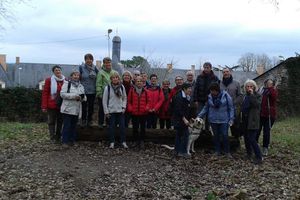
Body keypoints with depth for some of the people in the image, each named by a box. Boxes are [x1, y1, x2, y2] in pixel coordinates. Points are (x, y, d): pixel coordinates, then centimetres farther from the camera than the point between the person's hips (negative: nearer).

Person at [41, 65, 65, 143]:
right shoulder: (49, 80, -5)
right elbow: (45, 93, -6)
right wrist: (44, 106, -10)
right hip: (52, 105, -3)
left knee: (60, 121, 12)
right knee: (52, 122, 5)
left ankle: (58, 137, 25)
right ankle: (53, 137, 15)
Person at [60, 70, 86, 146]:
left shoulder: (81, 86, 18)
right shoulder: (67, 83, 1)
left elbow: (84, 97, 18)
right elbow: (62, 94, -11)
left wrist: (82, 97, -6)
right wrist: (74, 96, -18)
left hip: (77, 110, 5)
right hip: (68, 109, -5)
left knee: (73, 126, 10)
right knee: (67, 126, -3)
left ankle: (72, 141, 17)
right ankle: (65, 141, 4)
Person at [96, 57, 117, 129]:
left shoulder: (114, 72, 8)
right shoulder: (101, 73, -7)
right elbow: (98, 84, -10)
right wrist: (99, 94, -13)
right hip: (103, 94, -4)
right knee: (102, 109, 6)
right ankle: (100, 123, 18)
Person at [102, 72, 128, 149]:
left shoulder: (122, 87, 5)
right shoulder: (107, 88, -5)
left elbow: (124, 98, 13)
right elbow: (104, 100, -3)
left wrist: (124, 107, 0)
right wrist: (106, 111, -5)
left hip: (120, 111, 2)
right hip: (111, 111, -2)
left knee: (122, 126, 2)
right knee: (112, 127, 3)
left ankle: (123, 142, 11)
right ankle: (112, 142, 13)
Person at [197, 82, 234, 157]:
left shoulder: (225, 95, -7)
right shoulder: (209, 97, 0)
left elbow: (231, 107, -2)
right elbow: (206, 108, 11)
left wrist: (231, 119, -6)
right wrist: (199, 116, 3)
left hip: (224, 120, -2)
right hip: (213, 120, 3)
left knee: (225, 135, -3)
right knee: (216, 136, 10)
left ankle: (227, 152, 14)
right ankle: (217, 151, 24)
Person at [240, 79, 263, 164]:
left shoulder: (257, 95, -5)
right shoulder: (245, 96, 14)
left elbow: (257, 104, -23)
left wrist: (251, 94, -23)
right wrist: (241, 118, 14)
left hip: (253, 121, -7)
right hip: (245, 121, 7)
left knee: (252, 139, -11)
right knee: (246, 138, 14)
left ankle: (259, 157, -3)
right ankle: (249, 153, 32)